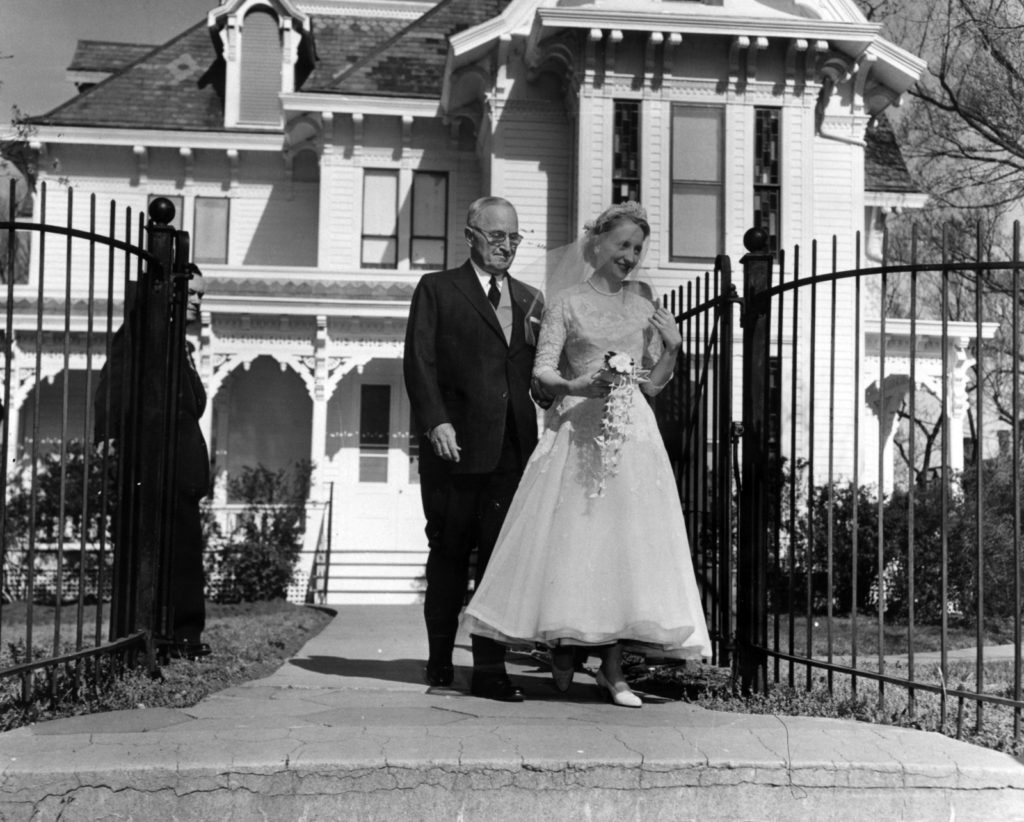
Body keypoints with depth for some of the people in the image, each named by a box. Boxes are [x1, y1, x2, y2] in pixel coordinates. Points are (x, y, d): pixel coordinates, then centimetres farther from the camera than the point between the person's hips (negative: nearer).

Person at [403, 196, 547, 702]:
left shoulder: (530, 299, 19)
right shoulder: (437, 289, 6)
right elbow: (418, 361, -3)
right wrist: (436, 422, -14)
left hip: (513, 446, 3)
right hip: (456, 443, -3)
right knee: (449, 552, 5)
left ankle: (490, 669, 3)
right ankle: (440, 660, 18)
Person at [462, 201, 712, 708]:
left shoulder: (642, 298, 15)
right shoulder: (565, 303, 5)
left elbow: (654, 382, 16)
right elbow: (542, 370, -2)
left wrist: (672, 346, -1)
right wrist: (577, 386, -20)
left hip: (632, 432, 3)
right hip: (577, 431, -3)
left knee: (627, 541, -2)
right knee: (569, 538, -5)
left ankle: (612, 668, 2)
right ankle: (562, 647, 12)